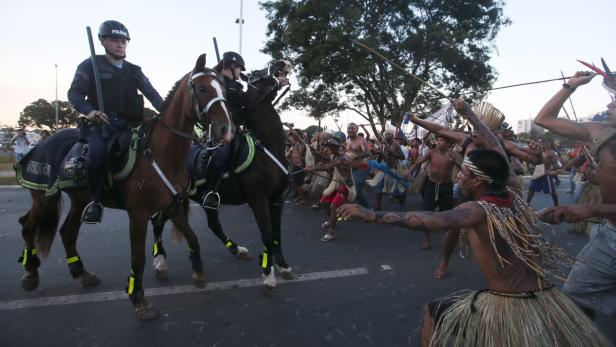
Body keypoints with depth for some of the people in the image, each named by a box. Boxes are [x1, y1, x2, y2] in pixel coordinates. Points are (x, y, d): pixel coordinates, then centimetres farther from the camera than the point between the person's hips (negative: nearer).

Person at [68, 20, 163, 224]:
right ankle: (96, 201, -13)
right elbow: (74, 93, 0)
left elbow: (152, 94, 7)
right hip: (102, 124, -4)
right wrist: (89, 110, -22)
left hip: (130, 125, 4)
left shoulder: (134, 70, 18)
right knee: (97, 152, -33)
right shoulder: (90, 65, 8)